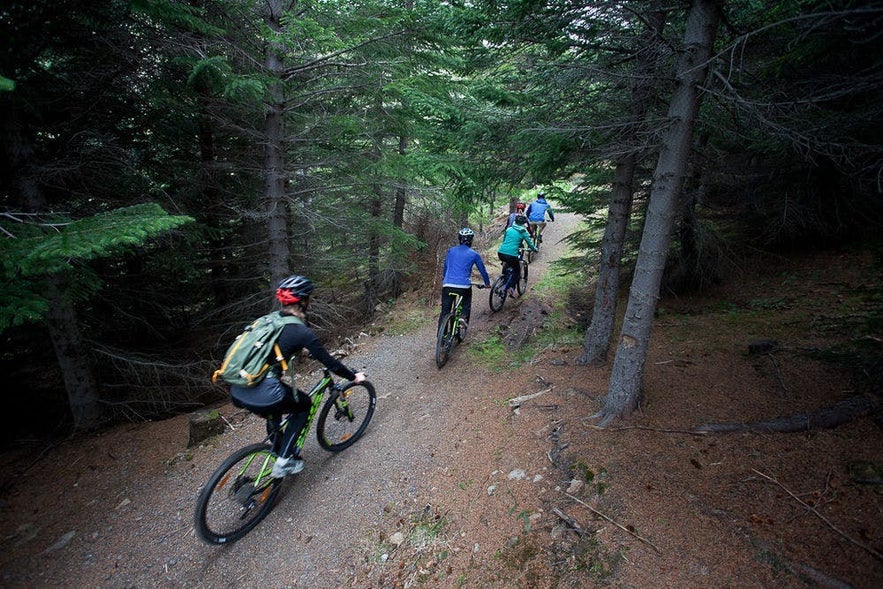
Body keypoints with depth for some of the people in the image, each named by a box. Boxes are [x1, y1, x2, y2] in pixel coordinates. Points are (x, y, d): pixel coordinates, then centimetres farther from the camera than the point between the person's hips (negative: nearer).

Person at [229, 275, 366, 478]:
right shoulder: (301, 331, -9)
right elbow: (328, 361, -3)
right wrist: (353, 377, 12)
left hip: (237, 392, 8)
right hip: (263, 396, -7)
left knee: (275, 411, 35)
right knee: (304, 404, 20)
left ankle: (280, 449, 48)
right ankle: (284, 461, 17)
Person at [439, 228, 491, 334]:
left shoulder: (451, 251, 13)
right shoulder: (474, 254, 7)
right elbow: (482, 270, 16)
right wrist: (487, 283, 33)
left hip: (448, 285, 2)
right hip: (464, 286, -1)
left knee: (444, 312, 10)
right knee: (466, 304, 28)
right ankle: (463, 317, 2)